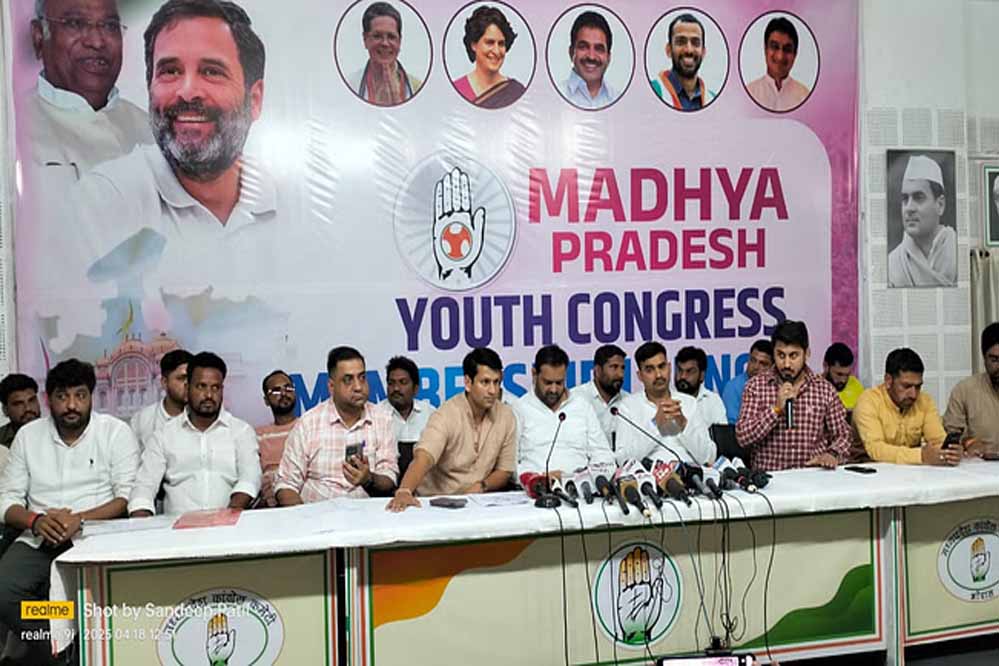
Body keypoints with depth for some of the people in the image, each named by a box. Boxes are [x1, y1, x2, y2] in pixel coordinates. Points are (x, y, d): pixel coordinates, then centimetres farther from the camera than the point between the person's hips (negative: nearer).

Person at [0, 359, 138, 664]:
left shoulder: (116, 431, 1)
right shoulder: (28, 435, 12)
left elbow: (128, 496, -5)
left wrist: (80, 519, -19)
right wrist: (35, 521, -11)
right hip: (38, 540, 4)